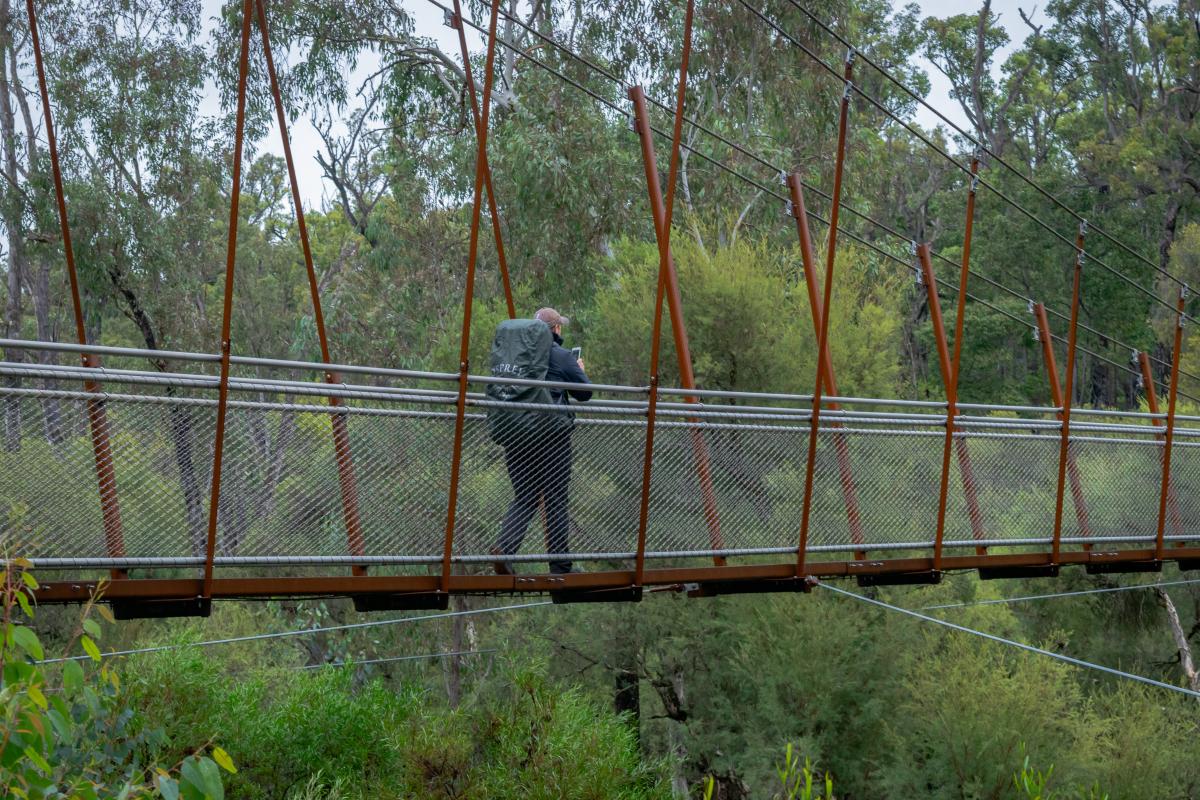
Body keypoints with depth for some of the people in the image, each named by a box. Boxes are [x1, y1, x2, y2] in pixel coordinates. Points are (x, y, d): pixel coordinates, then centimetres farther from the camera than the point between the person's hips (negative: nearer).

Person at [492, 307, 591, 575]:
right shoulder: (563, 357, -4)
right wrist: (581, 372, 23)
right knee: (556, 500, 4)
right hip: (551, 437, -4)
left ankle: (504, 548, -13)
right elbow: (585, 393, 2)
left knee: (524, 497, 11)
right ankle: (560, 568, 8)